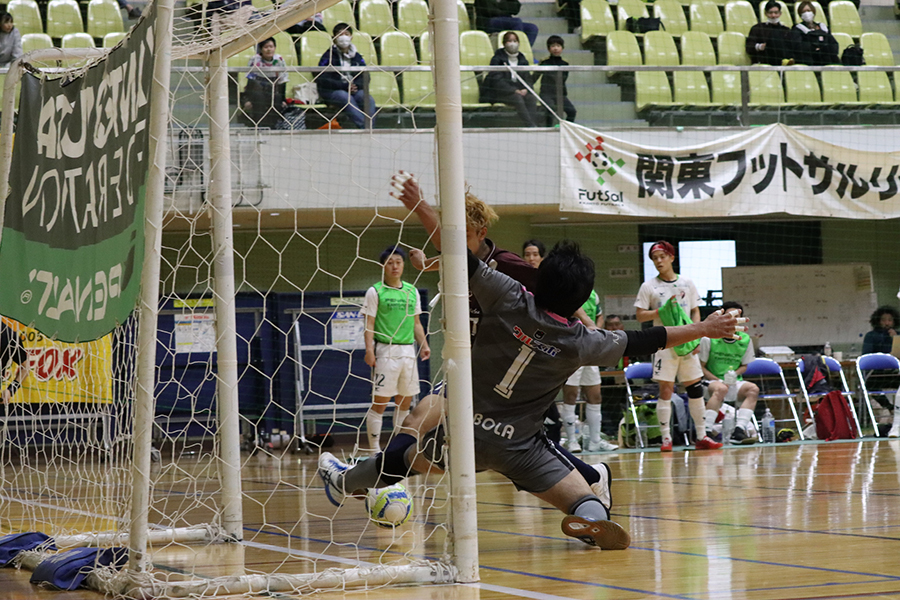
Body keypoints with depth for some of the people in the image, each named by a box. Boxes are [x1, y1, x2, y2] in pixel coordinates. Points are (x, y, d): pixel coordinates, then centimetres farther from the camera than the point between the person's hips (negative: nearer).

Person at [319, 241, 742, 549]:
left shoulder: (509, 300, -12)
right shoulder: (580, 343, -9)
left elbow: (461, 257, -15)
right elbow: (642, 341, 0)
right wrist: (702, 329, 10)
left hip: (466, 431, 2)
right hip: (516, 448, -2)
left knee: (409, 456, 28)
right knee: (588, 504, -1)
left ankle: (345, 482, 49)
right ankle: (592, 516, -35)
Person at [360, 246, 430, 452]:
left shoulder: (412, 291, 14)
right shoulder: (375, 292, -2)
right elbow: (369, 324, -5)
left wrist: (424, 345, 8)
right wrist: (369, 350, -15)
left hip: (408, 350, 5)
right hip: (385, 351, -5)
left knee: (405, 401, 9)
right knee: (380, 402, -7)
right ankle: (375, 449, -4)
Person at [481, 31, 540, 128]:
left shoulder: (522, 59, 18)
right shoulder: (497, 59, 1)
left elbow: (528, 79, 12)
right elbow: (497, 80, -11)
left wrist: (526, 89, -13)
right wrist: (514, 91, -22)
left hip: (518, 90, 5)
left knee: (530, 98, -27)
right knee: (517, 98, -34)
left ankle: (534, 125, -42)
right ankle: (530, 126, -44)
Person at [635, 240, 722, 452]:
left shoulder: (687, 284, 10)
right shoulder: (649, 286, 3)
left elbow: (696, 311, 11)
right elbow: (640, 315, 0)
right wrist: (661, 311, -15)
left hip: (687, 344, 3)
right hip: (664, 344, -3)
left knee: (695, 388, 5)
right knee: (666, 390, -6)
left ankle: (701, 436, 12)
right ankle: (666, 438, -2)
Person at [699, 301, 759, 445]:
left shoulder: (745, 340, 6)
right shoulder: (708, 339, -6)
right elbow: (701, 366, -2)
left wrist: (734, 374, -8)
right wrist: (718, 380, -15)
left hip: (734, 383, 4)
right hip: (710, 381, -4)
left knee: (753, 389, -25)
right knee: (721, 389, -38)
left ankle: (739, 431, -36)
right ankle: (705, 431, -40)